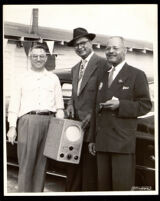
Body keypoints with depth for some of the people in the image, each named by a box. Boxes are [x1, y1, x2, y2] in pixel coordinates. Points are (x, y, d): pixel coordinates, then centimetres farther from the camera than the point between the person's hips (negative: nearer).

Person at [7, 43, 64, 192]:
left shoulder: (54, 78, 16)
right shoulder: (21, 79, 12)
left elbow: (59, 104, 13)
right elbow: (14, 104, 6)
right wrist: (12, 126, -3)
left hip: (49, 120, 2)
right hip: (28, 120, -2)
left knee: (42, 163, 6)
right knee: (26, 162, -4)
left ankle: (38, 192, 14)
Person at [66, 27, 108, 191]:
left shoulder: (102, 64, -4)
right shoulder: (75, 69, 22)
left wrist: (93, 115, -15)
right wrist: (71, 104, 5)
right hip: (76, 123, 7)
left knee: (90, 169, -4)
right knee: (73, 168, 9)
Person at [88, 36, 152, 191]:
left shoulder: (136, 75, 2)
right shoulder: (102, 75, 19)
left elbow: (145, 105, -3)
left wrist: (120, 105, -17)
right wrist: (92, 138, 16)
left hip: (123, 143, -5)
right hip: (102, 142, 5)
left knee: (121, 186, -3)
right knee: (103, 185, 9)